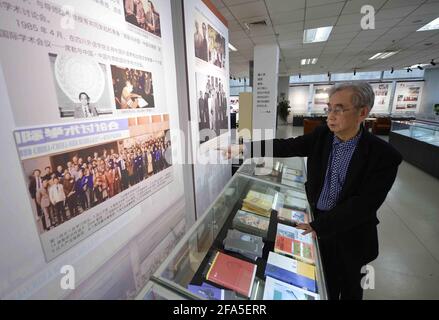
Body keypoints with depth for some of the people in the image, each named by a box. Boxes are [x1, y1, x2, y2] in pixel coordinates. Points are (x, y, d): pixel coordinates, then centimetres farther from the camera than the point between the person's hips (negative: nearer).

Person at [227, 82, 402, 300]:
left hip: (350, 231, -2)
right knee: (327, 280, 22)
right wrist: (245, 148, -20)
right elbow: (286, 146, -12)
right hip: (317, 220, 2)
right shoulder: (321, 136, -9)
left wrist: (318, 225, -25)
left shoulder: (384, 155, -20)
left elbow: (364, 204, -23)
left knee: (349, 284, 24)